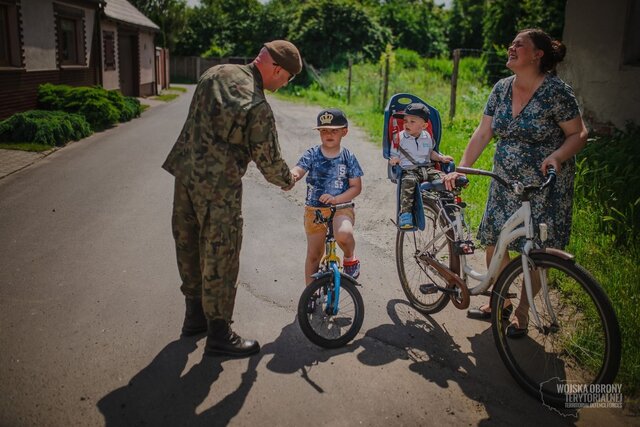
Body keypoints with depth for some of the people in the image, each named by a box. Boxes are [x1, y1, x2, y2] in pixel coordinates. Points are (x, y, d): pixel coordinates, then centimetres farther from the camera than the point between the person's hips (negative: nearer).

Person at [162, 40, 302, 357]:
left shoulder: (216, 73, 7)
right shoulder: (258, 107, -18)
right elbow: (269, 161, -9)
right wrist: (288, 181, 10)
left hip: (185, 173, 9)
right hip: (218, 187, -9)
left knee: (189, 246, 18)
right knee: (219, 258, 2)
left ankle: (195, 315, 36)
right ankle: (219, 335, 14)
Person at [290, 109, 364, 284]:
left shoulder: (348, 157, -3)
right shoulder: (312, 154, -2)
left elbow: (356, 187, -3)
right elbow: (298, 170, -15)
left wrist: (336, 199, -19)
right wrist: (293, 174, -40)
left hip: (341, 208, -2)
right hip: (314, 210, 2)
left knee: (343, 234, -34)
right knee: (313, 255, 10)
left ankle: (350, 257, 0)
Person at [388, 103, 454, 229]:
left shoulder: (427, 137, 13)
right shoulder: (399, 138, 1)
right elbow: (393, 155, 7)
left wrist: (441, 158, 9)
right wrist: (393, 159, -17)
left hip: (427, 168, 4)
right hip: (409, 170, -4)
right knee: (408, 182, -38)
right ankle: (405, 214, -35)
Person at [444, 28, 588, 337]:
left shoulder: (556, 91, -12)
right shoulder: (501, 89, 4)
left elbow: (578, 134, -8)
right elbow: (483, 133, 4)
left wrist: (556, 156, -27)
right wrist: (460, 170, -3)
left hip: (545, 188, -5)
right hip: (505, 184, 5)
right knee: (493, 244, 6)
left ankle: (521, 314, 21)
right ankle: (500, 302, 28)